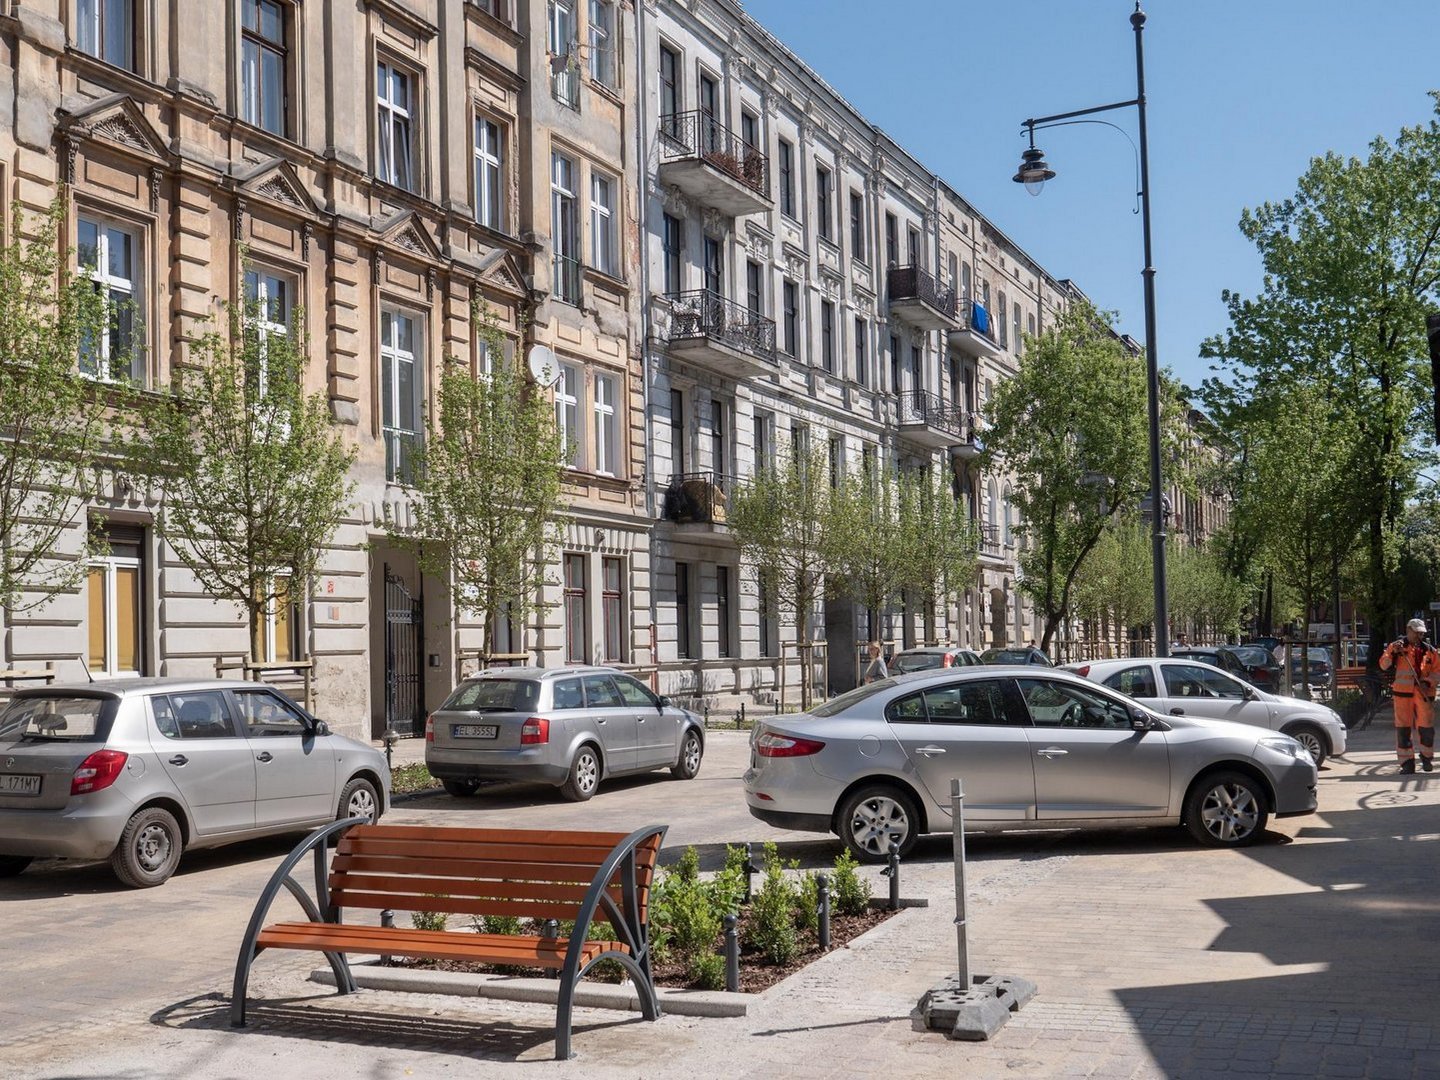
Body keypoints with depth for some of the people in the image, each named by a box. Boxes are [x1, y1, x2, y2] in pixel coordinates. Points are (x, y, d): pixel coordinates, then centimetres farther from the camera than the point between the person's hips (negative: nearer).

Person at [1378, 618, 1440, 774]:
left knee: (1426, 726, 3)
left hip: (1424, 693, 2)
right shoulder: (1396, 646, 6)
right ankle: (1406, 762, 2)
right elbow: (1384, 666, -1)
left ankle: (1427, 757, 24)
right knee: (1403, 727, -3)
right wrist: (1392, 654, -18)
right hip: (1403, 692, -2)